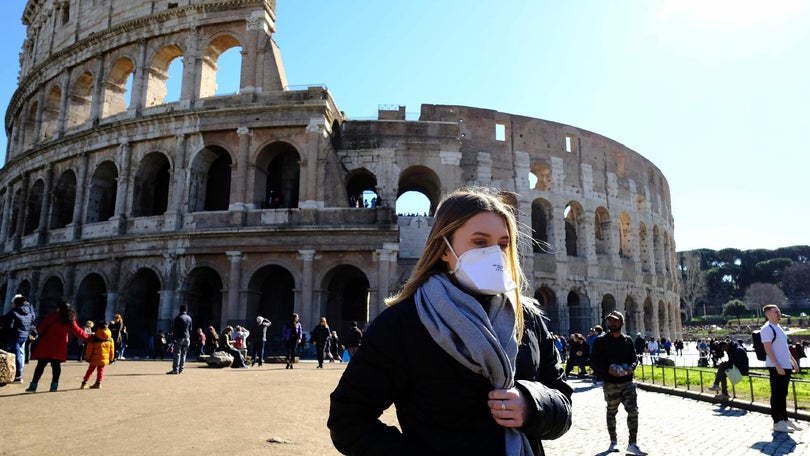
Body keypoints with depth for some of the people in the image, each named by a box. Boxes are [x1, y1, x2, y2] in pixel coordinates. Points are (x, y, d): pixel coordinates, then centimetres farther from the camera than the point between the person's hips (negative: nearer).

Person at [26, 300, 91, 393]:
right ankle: (54, 385, 7)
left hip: (47, 345, -2)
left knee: (41, 365, 2)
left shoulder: (52, 317, -5)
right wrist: (88, 338, 19)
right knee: (56, 365, 9)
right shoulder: (70, 321, 3)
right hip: (59, 347, 2)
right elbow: (78, 332, 8)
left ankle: (33, 386, 3)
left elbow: (40, 329, 0)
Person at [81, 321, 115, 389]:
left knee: (90, 369, 12)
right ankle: (98, 383, 4)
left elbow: (90, 349, -7)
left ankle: (84, 382, 16)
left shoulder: (93, 339, -10)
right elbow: (112, 350, 6)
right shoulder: (110, 339, 0)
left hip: (94, 358, -2)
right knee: (101, 370, 11)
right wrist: (111, 359, 15)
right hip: (104, 359, 2)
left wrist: (87, 357, 5)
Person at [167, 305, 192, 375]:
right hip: (187, 338, 5)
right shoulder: (189, 318, 11)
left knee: (177, 354, -5)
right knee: (184, 354, 7)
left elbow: (174, 329, -8)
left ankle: (175, 369, -9)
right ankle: (181, 369, 7)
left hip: (179, 338, -5)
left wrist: (173, 338, -4)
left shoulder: (178, 318, -6)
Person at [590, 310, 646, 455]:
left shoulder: (628, 340, 5)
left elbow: (634, 358, 12)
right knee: (611, 412, 11)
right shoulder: (601, 341, -4)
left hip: (627, 382, 2)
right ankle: (613, 441, 27)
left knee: (633, 410, -4)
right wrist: (607, 369, -20)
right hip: (610, 383, -2)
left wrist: (631, 367, -10)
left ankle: (633, 443, 5)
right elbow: (594, 361, -5)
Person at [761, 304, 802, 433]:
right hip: (776, 367, -9)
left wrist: (793, 361, 20)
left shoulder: (778, 327, 16)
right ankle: (777, 423, 3)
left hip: (786, 366, 9)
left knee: (783, 394, 16)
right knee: (777, 395, -3)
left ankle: (784, 419, 26)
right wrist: (777, 366, -22)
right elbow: (768, 350, -18)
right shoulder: (767, 329, -14)